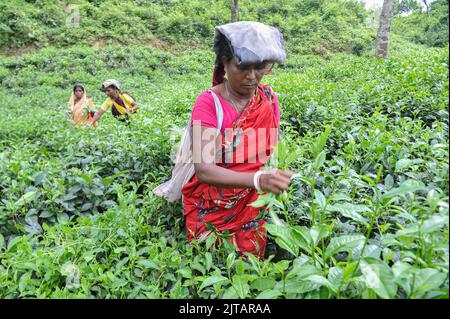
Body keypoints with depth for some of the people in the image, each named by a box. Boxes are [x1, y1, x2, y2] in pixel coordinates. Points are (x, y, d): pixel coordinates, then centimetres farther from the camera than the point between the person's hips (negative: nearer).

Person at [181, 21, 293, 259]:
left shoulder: (269, 99, -7)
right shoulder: (209, 102, -20)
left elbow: (272, 154, 3)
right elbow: (203, 169, -30)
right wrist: (259, 180, -43)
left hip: (253, 204, 3)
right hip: (211, 207, -3)